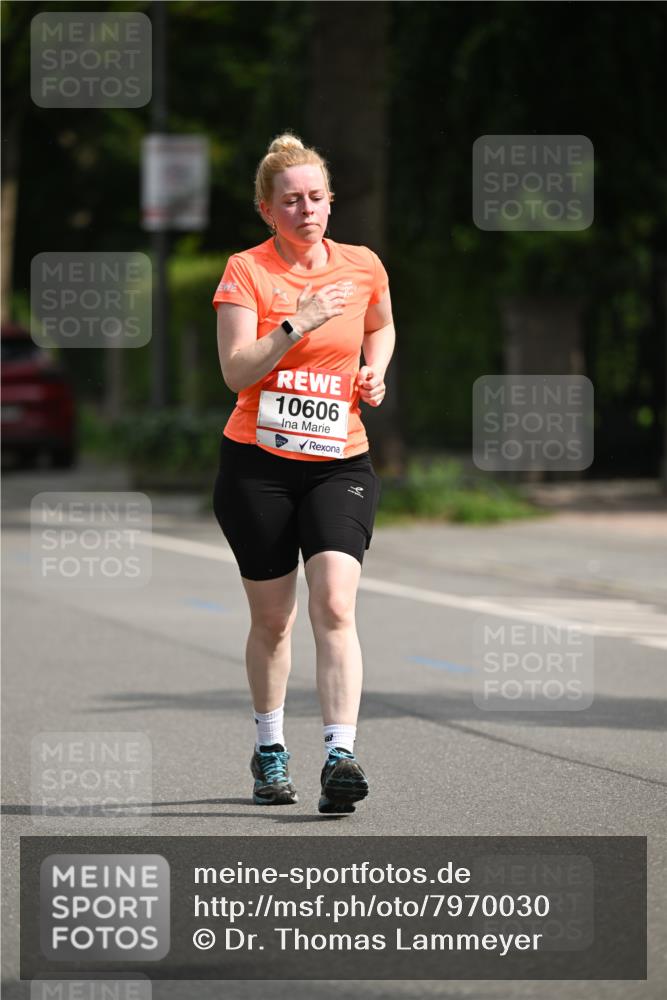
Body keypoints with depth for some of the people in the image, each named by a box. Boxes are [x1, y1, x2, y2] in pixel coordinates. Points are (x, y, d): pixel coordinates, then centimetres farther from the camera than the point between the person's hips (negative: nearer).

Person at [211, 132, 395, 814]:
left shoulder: (363, 267, 5)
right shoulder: (246, 271, -5)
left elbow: (382, 326, 27)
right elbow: (236, 370, -15)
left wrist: (374, 372, 8)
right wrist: (299, 325, -26)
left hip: (339, 463, 1)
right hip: (257, 464, -1)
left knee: (334, 606, -16)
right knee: (272, 619, 8)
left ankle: (339, 757, -22)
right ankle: (270, 750, 28)